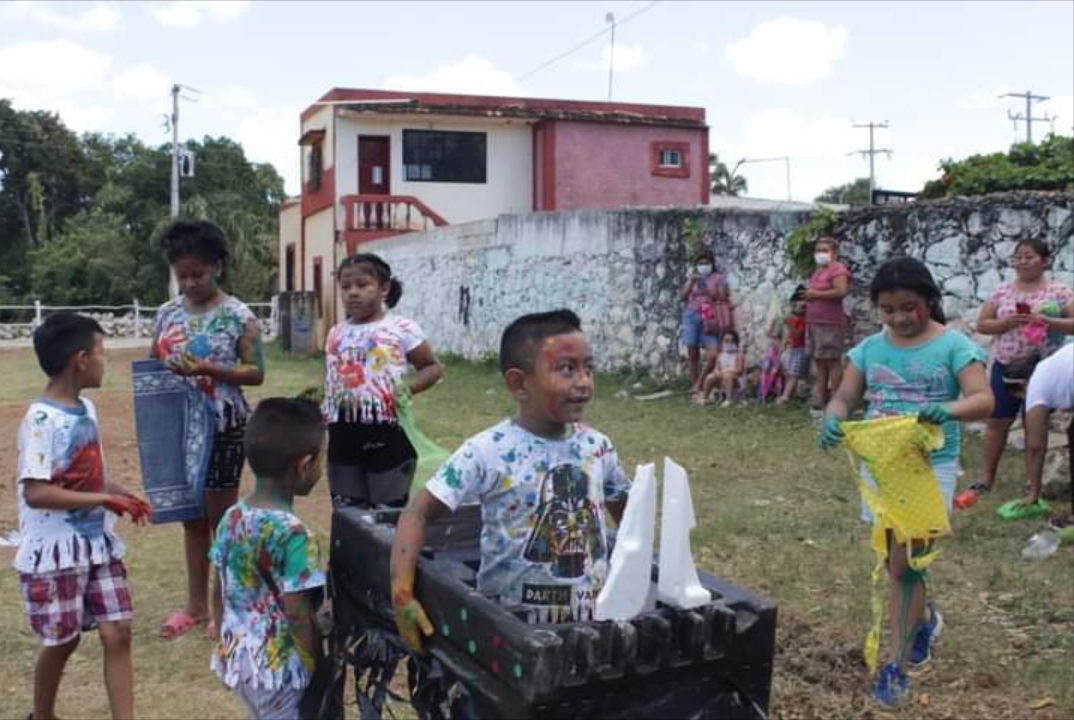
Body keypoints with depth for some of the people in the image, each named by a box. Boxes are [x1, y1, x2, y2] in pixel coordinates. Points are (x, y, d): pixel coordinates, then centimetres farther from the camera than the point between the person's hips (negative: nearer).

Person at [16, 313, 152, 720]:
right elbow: (35, 493, -25)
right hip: (56, 552, -7)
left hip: (99, 543, 7)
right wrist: (104, 499, -23)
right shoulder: (42, 420, -20)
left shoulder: (87, 409, 5)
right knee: (62, 641, 9)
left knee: (117, 633, 5)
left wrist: (120, 494, 1)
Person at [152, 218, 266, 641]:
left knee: (221, 515, 4)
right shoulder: (167, 314, 6)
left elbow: (256, 372, -10)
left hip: (224, 427, -5)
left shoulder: (237, 315, -9)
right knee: (191, 515, 14)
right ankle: (196, 603, 25)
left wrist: (209, 369, -23)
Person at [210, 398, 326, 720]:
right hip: (278, 667, -7)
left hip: (236, 659, 8)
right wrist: (321, 668, -10)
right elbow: (298, 615, -22)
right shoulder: (291, 533, -24)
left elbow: (219, 597, 8)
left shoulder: (231, 518, -1)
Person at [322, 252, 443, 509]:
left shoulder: (402, 329, -7)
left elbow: (433, 367, 0)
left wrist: (409, 388, -16)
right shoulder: (336, 333, 10)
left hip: (387, 436, -5)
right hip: (343, 437, 5)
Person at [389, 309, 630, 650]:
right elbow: (418, 513, -14)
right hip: (511, 622, -4)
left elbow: (624, 511, 17)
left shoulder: (598, 448, -1)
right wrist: (402, 592, -23)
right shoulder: (486, 452, -15)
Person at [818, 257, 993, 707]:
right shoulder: (870, 348, 3)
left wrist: (950, 409, -38)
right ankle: (922, 619, 43)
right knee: (896, 562, 15)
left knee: (905, 563, -7)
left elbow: (984, 400, -16)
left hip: (931, 465, -4)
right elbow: (844, 398, 1)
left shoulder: (952, 345, -8)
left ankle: (897, 665, 5)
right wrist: (833, 418, -23)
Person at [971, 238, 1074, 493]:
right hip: (1006, 366, 2)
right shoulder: (1002, 291, 4)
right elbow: (981, 324, 4)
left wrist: (1046, 321, -21)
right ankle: (986, 476, 12)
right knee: (998, 421, 4)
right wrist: (1007, 322, -14)